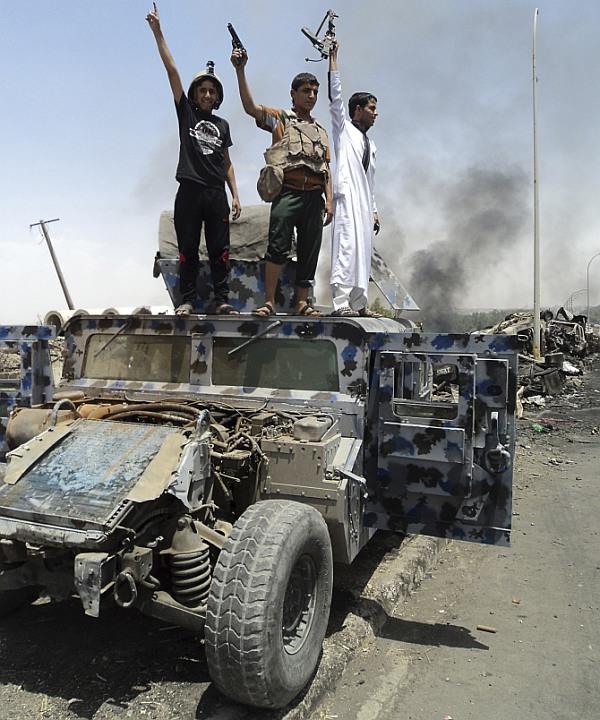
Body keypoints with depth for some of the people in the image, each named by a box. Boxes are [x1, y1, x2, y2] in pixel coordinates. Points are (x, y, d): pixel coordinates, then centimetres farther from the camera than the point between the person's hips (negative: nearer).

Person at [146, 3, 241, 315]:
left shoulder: (222, 125, 17)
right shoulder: (186, 112, 11)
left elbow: (227, 164, 16)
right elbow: (172, 70, 4)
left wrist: (235, 195, 7)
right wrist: (157, 32, -1)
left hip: (217, 195, 2)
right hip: (189, 192, -2)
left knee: (220, 251, -1)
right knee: (188, 250, 0)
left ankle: (222, 300, 1)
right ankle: (188, 299, 4)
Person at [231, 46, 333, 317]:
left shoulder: (321, 131, 26)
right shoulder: (280, 118, 14)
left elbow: (326, 169, 19)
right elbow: (250, 107, -3)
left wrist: (329, 200, 7)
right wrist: (240, 71, -14)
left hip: (314, 195, 5)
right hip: (288, 191, -4)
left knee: (309, 250, 2)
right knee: (278, 245, -15)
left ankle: (302, 302, 7)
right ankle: (268, 301, -12)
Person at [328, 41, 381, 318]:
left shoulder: (371, 145, 27)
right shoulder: (343, 128, 10)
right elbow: (335, 96, 0)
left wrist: (374, 210, 19)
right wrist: (333, 59, -2)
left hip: (364, 202, 7)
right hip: (347, 196, -7)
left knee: (363, 250, 4)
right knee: (347, 247, -17)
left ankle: (358, 303, 6)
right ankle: (341, 302, -21)